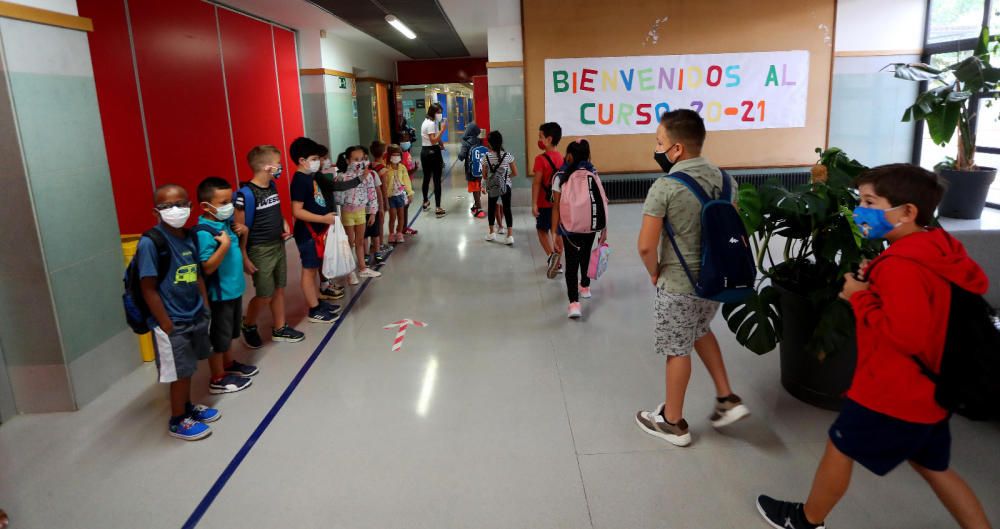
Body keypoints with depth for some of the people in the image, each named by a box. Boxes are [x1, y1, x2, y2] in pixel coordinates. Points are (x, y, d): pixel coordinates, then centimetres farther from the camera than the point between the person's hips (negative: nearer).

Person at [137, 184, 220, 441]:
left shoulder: (189, 236, 2)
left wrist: (205, 308, 9)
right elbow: (148, 288, -18)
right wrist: (166, 325, -17)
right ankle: (177, 420, 26)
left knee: (188, 369, 22)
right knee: (180, 373, 7)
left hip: (195, 316, 7)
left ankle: (187, 407, 41)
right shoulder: (150, 242, -19)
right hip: (173, 323, -7)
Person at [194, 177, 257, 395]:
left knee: (229, 331, 24)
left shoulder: (226, 221, 2)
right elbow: (207, 268, -27)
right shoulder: (203, 232, -24)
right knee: (219, 336, 6)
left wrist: (242, 232, 1)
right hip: (219, 293, -9)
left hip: (234, 287, 9)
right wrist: (224, 245, -32)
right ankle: (218, 379, 19)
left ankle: (229, 364, 42)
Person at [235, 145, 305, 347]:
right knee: (264, 296, 0)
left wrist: (284, 224, 2)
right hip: (260, 250, -7)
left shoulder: (272, 186, 4)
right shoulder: (246, 194, -20)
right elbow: (241, 228, -18)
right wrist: (244, 257, -18)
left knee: (279, 289, 14)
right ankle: (248, 326, 27)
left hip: (279, 245, 7)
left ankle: (280, 328, 28)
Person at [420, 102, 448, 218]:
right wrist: (442, 130, -23)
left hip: (424, 151, 9)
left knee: (426, 178, 20)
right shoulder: (431, 123, -16)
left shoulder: (426, 122, 14)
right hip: (433, 152, -9)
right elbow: (433, 141, -23)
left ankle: (425, 203, 34)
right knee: (437, 180, -6)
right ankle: (438, 209, -6)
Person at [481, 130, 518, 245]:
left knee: (492, 208, 17)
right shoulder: (507, 155, -8)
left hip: (492, 187, 1)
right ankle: (510, 235, -5)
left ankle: (491, 233, 30)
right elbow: (515, 173, -3)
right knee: (507, 209, 4)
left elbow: (484, 175, -2)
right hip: (505, 186, 0)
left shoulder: (486, 156, -8)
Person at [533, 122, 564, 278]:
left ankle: (551, 255, -12)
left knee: (542, 230, 9)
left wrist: (534, 203, -15)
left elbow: (537, 183, -17)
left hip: (545, 202, -5)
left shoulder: (541, 159, -16)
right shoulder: (560, 157, 4)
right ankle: (557, 262, 19)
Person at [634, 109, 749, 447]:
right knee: (700, 331, 30)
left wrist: (655, 272, -4)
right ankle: (727, 399, 31)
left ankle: (673, 422, 27)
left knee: (678, 351, 9)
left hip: (679, 285, -7)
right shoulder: (723, 178, 0)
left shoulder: (665, 187, -20)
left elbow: (646, 245, -22)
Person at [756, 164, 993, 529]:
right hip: (929, 391, 9)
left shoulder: (901, 266, -27)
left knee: (839, 449, 12)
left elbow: (906, 335, -31)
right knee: (933, 467, 24)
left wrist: (860, 297, -19)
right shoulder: (942, 251, 3)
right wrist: (873, 288, 1)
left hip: (894, 393, -9)